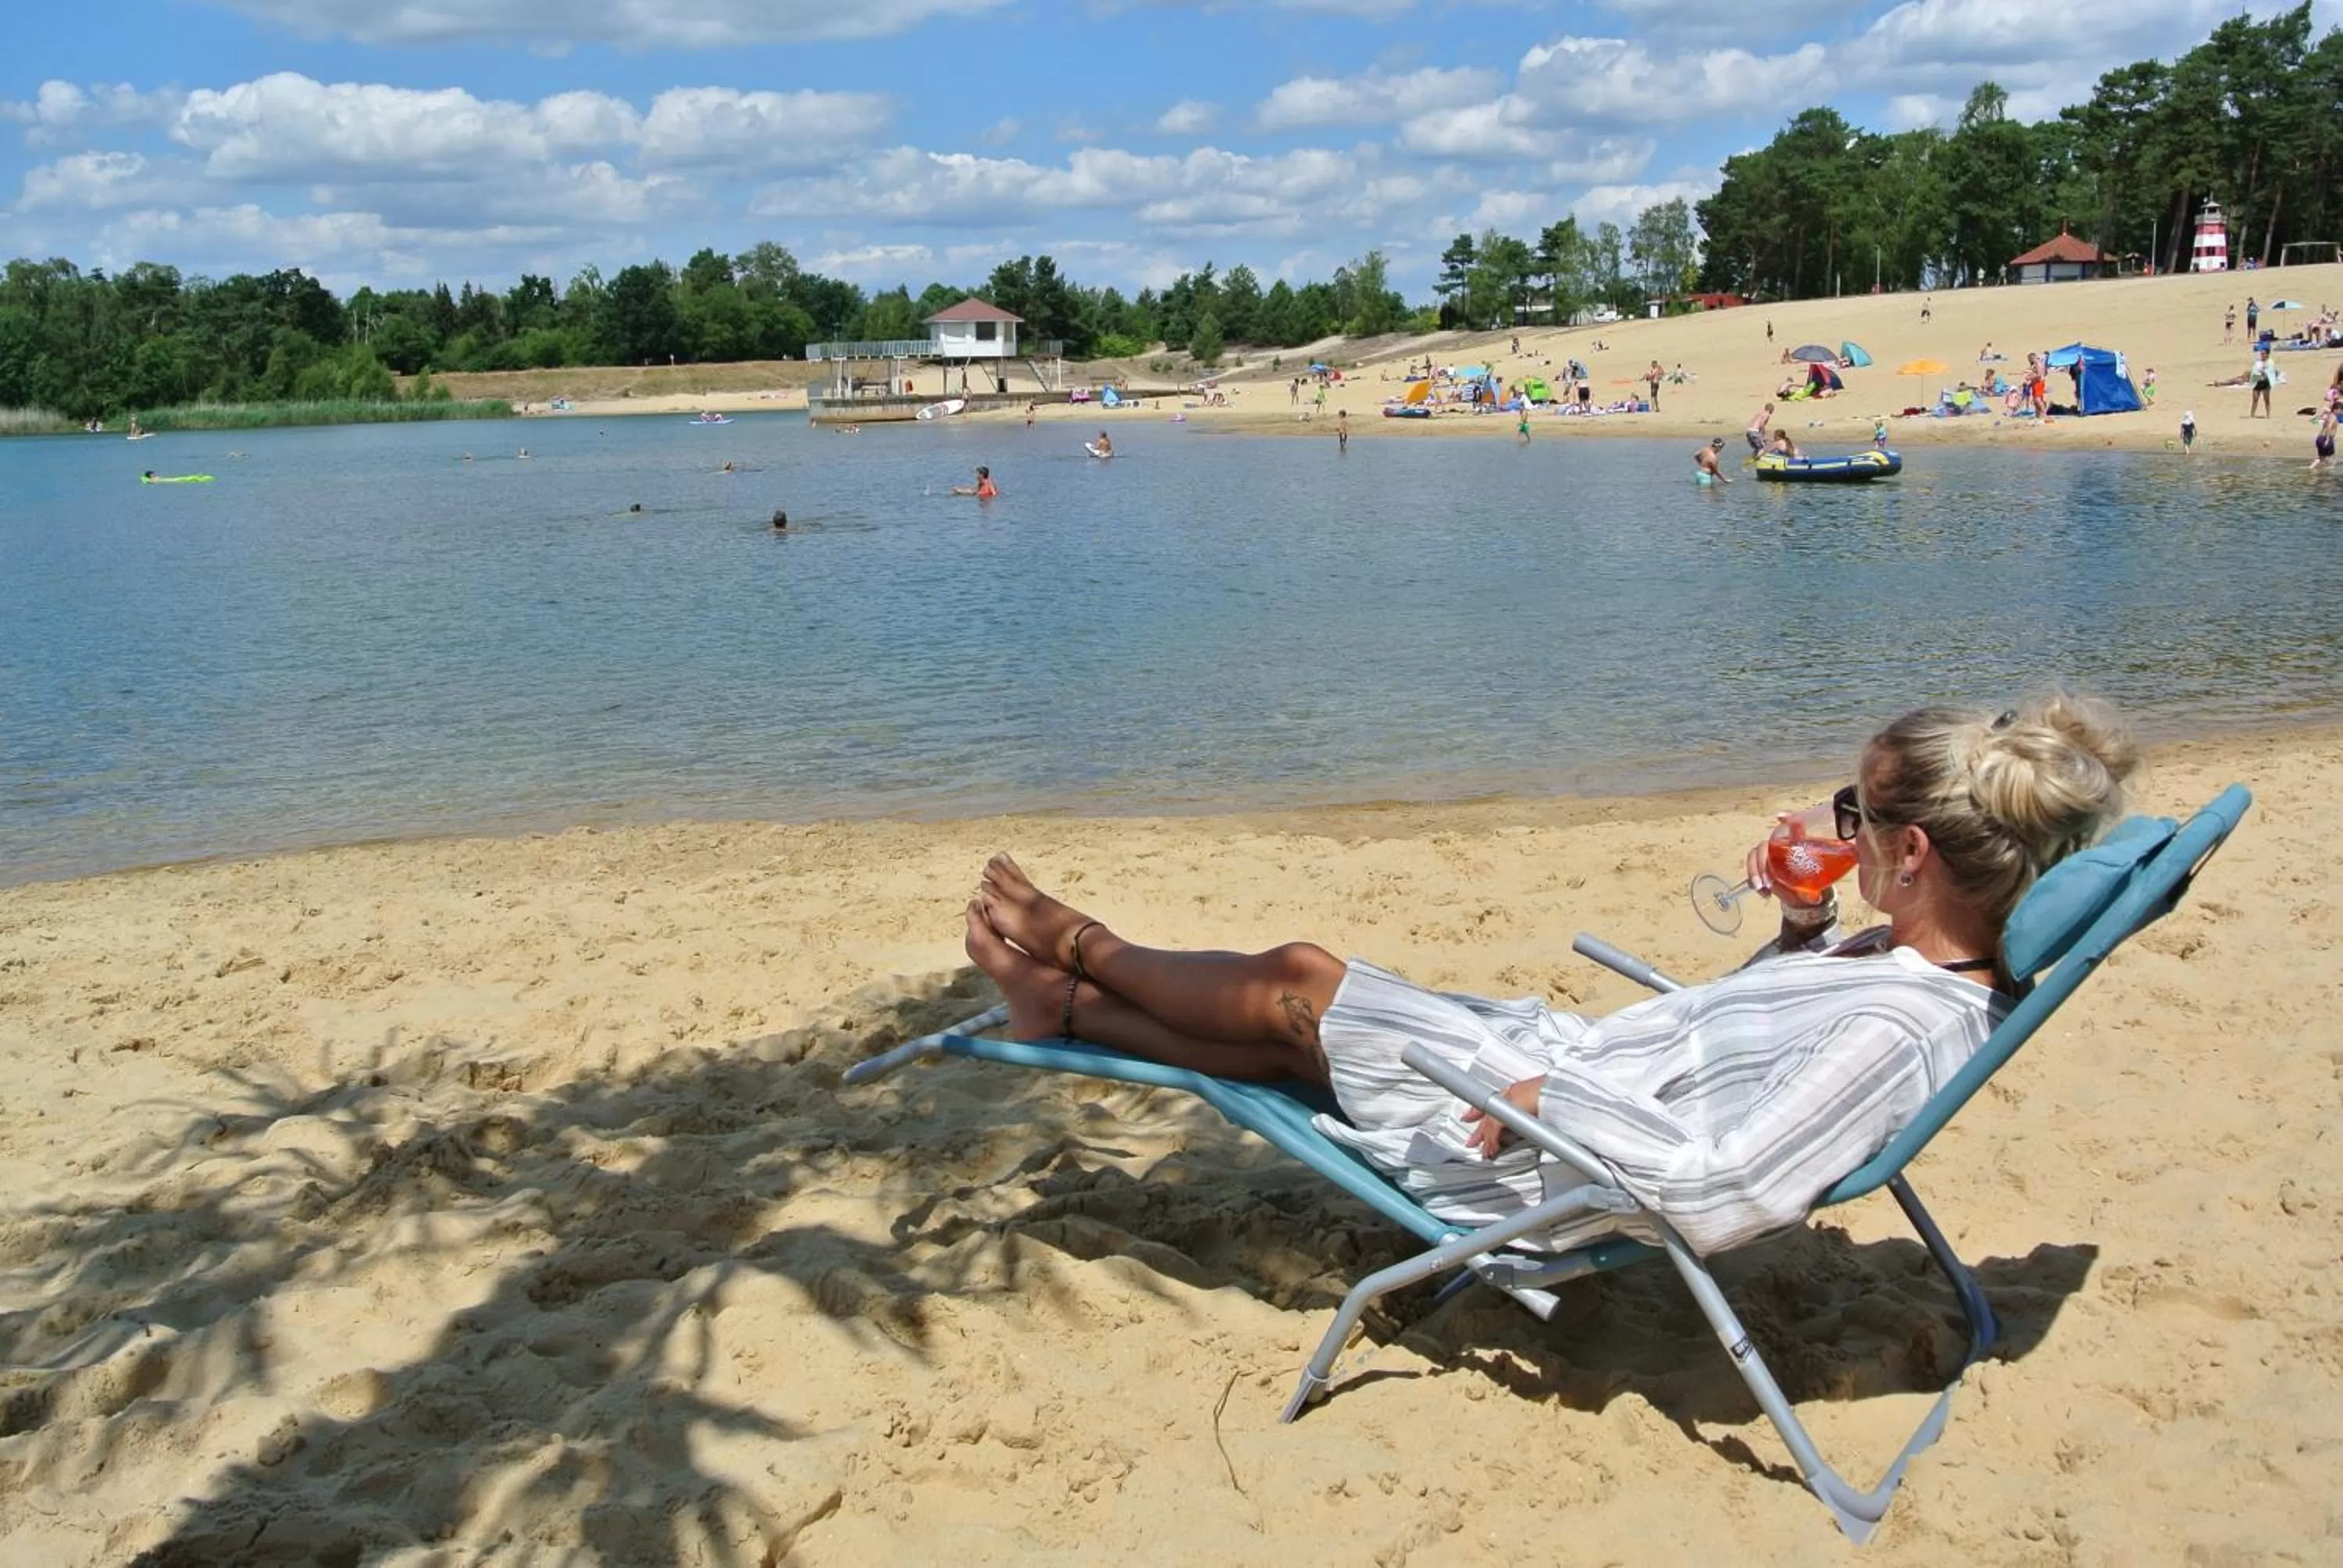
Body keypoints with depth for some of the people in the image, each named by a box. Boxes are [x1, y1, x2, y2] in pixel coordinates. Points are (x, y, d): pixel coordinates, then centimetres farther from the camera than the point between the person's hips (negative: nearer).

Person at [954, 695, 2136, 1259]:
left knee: (1293, 983, 5)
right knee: (1296, 1045, 15)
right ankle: (1071, 1003, 35)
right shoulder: (1929, 965, -1)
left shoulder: (1898, 1030, -31)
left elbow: (1721, 1192, -39)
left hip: (1534, 1159, -8)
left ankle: (1075, 948, 32)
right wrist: (1805, 925, -2)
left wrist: (1558, 1099, -28)